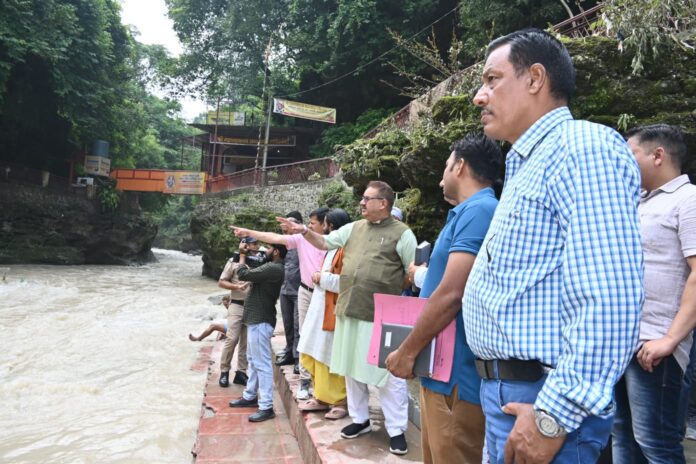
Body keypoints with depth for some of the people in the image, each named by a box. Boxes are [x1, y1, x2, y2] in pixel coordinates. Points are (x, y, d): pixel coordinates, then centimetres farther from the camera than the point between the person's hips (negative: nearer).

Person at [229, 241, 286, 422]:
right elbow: (252, 274, 14)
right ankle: (250, 396, 34)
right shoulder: (272, 267, 14)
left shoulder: (273, 268, -21)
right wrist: (246, 255, 7)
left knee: (262, 363, -7)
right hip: (256, 319, 11)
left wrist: (242, 254, -7)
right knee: (253, 360, 20)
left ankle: (266, 407, -1)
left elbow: (244, 274, -22)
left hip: (260, 321, -11)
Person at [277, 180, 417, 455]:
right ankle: (360, 419, 34)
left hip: (383, 317, -6)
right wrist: (304, 231, 4)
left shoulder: (402, 233, -6)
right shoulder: (353, 228, 11)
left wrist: (392, 290, -12)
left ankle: (396, 430, 17)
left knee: (390, 375, 2)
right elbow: (324, 242, 18)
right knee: (352, 369, 16)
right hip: (349, 312, 6)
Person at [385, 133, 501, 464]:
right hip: (443, 369, 10)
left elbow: (451, 295, -23)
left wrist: (407, 352, -15)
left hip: (457, 374, -10)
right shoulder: (471, 211, 16)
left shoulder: (478, 211, -17)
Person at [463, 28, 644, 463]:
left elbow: (610, 299, -25)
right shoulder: (527, 165, 16)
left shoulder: (584, 146, -15)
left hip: (541, 397, -9)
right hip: (506, 390, 9)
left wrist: (555, 416, -23)